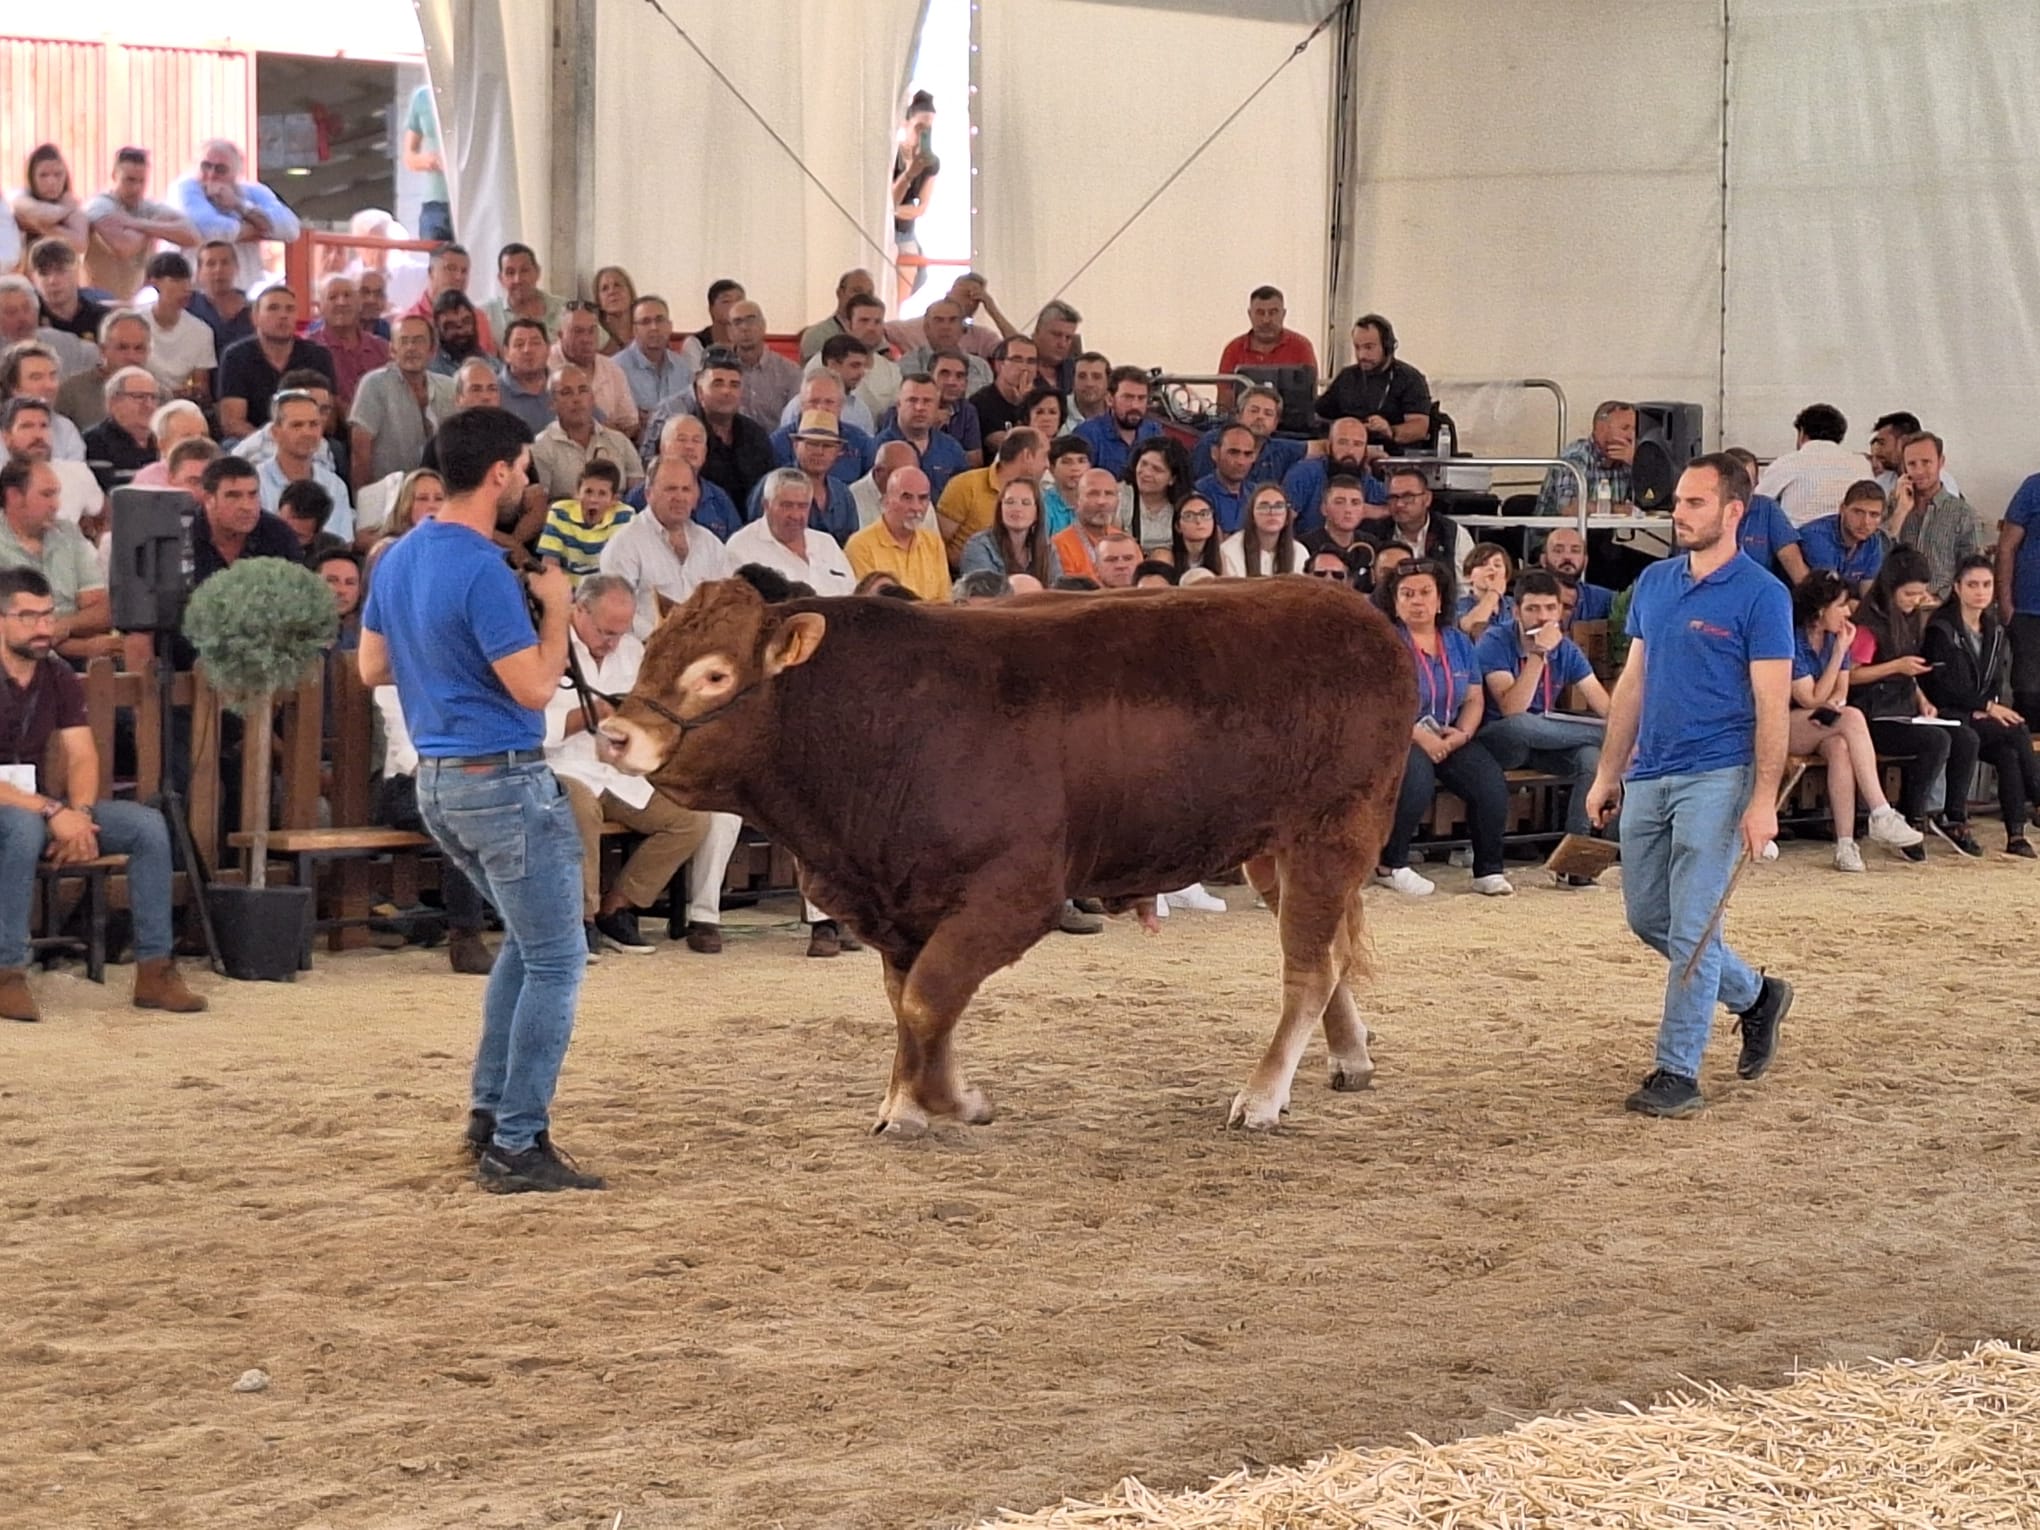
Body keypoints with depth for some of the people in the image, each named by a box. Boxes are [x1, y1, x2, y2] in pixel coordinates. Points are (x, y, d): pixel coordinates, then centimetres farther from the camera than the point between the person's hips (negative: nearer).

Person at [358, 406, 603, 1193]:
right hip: (504, 781, -9)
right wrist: (556, 610, -7)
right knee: (556, 959, -1)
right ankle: (516, 1146, -2)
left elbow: (371, 668, 16)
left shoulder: (398, 560, 7)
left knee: (529, 939, 24)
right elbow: (534, 687, -21)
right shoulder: (483, 573, -21)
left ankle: (489, 1110, 23)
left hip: (436, 779, 9)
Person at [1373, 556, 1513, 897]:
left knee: (1490, 780, -21)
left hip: (1448, 738, 5)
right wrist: (1419, 736, -21)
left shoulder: (1457, 642, 15)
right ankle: (1389, 865, -15)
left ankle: (1489, 870, -8)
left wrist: (1462, 734, -6)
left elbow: (1475, 698, 15)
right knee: (1417, 778, -35)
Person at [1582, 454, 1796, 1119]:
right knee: (1648, 917, 13)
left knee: (1690, 927, -7)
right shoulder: (1654, 582, 11)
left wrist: (1764, 800, -17)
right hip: (1648, 777, 7)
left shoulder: (1760, 596, -8)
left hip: (1716, 779, -7)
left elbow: (1772, 704, -11)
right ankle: (1755, 996, 34)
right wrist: (1608, 773, 13)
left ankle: (1677, 1073, -1)